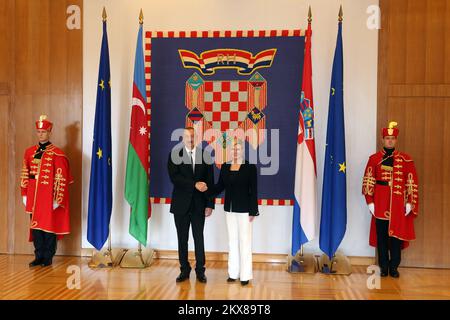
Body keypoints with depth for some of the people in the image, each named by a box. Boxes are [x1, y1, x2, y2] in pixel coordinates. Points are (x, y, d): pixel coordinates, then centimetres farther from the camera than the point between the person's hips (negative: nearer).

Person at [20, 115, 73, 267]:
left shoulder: (57, 154, -7)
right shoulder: (29, 152, 9)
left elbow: (61, 179, -9)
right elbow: (25, 175, 12)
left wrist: (57, 199, -12)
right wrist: (24, 194, 8)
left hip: (49, 198, -4)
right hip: (33, 198, 5)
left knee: (49, 227, 4)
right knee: (35, 226, 9)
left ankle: (48, 258, 16)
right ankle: (39, 257, 21)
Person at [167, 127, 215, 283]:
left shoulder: (205, 155, 2)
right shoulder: (174, 154, 0)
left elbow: (210, 182, 2)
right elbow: (174, 177, -13)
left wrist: (210, 204, -3)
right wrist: (195, 184, -22)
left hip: (199, 204, 0)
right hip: (181, 204, 0)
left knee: (199, 238, 6)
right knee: (182, 239, 8)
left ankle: (200, 270, 18)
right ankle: (184, 270, 21)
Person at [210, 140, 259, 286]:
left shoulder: (250, 167, -7)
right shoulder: (225, 167, 6)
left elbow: (253, 190, -9)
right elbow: (220, 186, 6)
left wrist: (253, 211, -12)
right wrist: (207, 191, -11)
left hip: (244, 209, -4)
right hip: (229, 209, 5)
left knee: (244, 241, 2)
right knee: (232, 240, 12)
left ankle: (245, 275, 12)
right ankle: (233, 273, 21)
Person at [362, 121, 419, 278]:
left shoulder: (406, 159, 4)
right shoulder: (374, 158, 3)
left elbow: (412, 183, 4)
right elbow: (368, 181, 0)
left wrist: (410, 202, -1)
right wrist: (370, 201, -5)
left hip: (398, 204, 0)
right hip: (380, 204, 0)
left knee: (396, 235, 4)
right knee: (381, 235, 5)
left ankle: (394, 267, 17)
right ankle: (384, 267, 17)